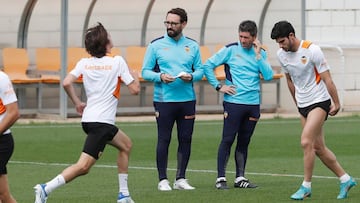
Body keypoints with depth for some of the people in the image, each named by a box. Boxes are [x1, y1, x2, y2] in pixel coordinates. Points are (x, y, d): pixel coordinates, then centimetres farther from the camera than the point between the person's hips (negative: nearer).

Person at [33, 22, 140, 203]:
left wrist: (77, 103, 8)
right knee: (83, 166, -10)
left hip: (88, 119, 8)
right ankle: (46, 189, -25)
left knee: (126, 145, 25)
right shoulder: (117, 61, -7)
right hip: (102, 122, -8)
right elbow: (135, 89, -5)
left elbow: (66, 83, -6)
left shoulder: (84, 63, 6)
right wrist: (135, 76, 17)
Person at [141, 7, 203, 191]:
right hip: (164, 100, -3)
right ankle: (163, 180, 3)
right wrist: (160, 76, -17)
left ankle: (180, 179, 15)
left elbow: (200, 70, 11)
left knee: (185, 139, 5)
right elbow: (145, 72, 1)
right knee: (164, 140, -2)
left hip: (187, 100, 3)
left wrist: (192, 76, -10)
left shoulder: (192, 46, 9)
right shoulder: (156, 45, 1)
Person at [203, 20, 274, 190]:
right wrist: (218, 86, -6)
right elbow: (208, 65, -1)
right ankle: (221, 178, -1)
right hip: (233, 103, -4)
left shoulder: (261, 53, 8)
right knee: (228, 140, -5)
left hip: (253, 104, 4)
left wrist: (258, 55, -8)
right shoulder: (231, 50, -2)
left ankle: (240, 178, 16)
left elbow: (268, 76, -3)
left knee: (244, 142, 9)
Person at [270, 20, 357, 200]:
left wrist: (336, 103, -9)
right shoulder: (281, 55, 2)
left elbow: (327, 79, -12)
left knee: (306, 142, -18)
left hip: (319, 101, -7)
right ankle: (345, 179, 20)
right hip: (303, 105, 7)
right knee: (318, 148, 7)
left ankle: (306, 186, -10)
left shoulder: (312, 50, -18)